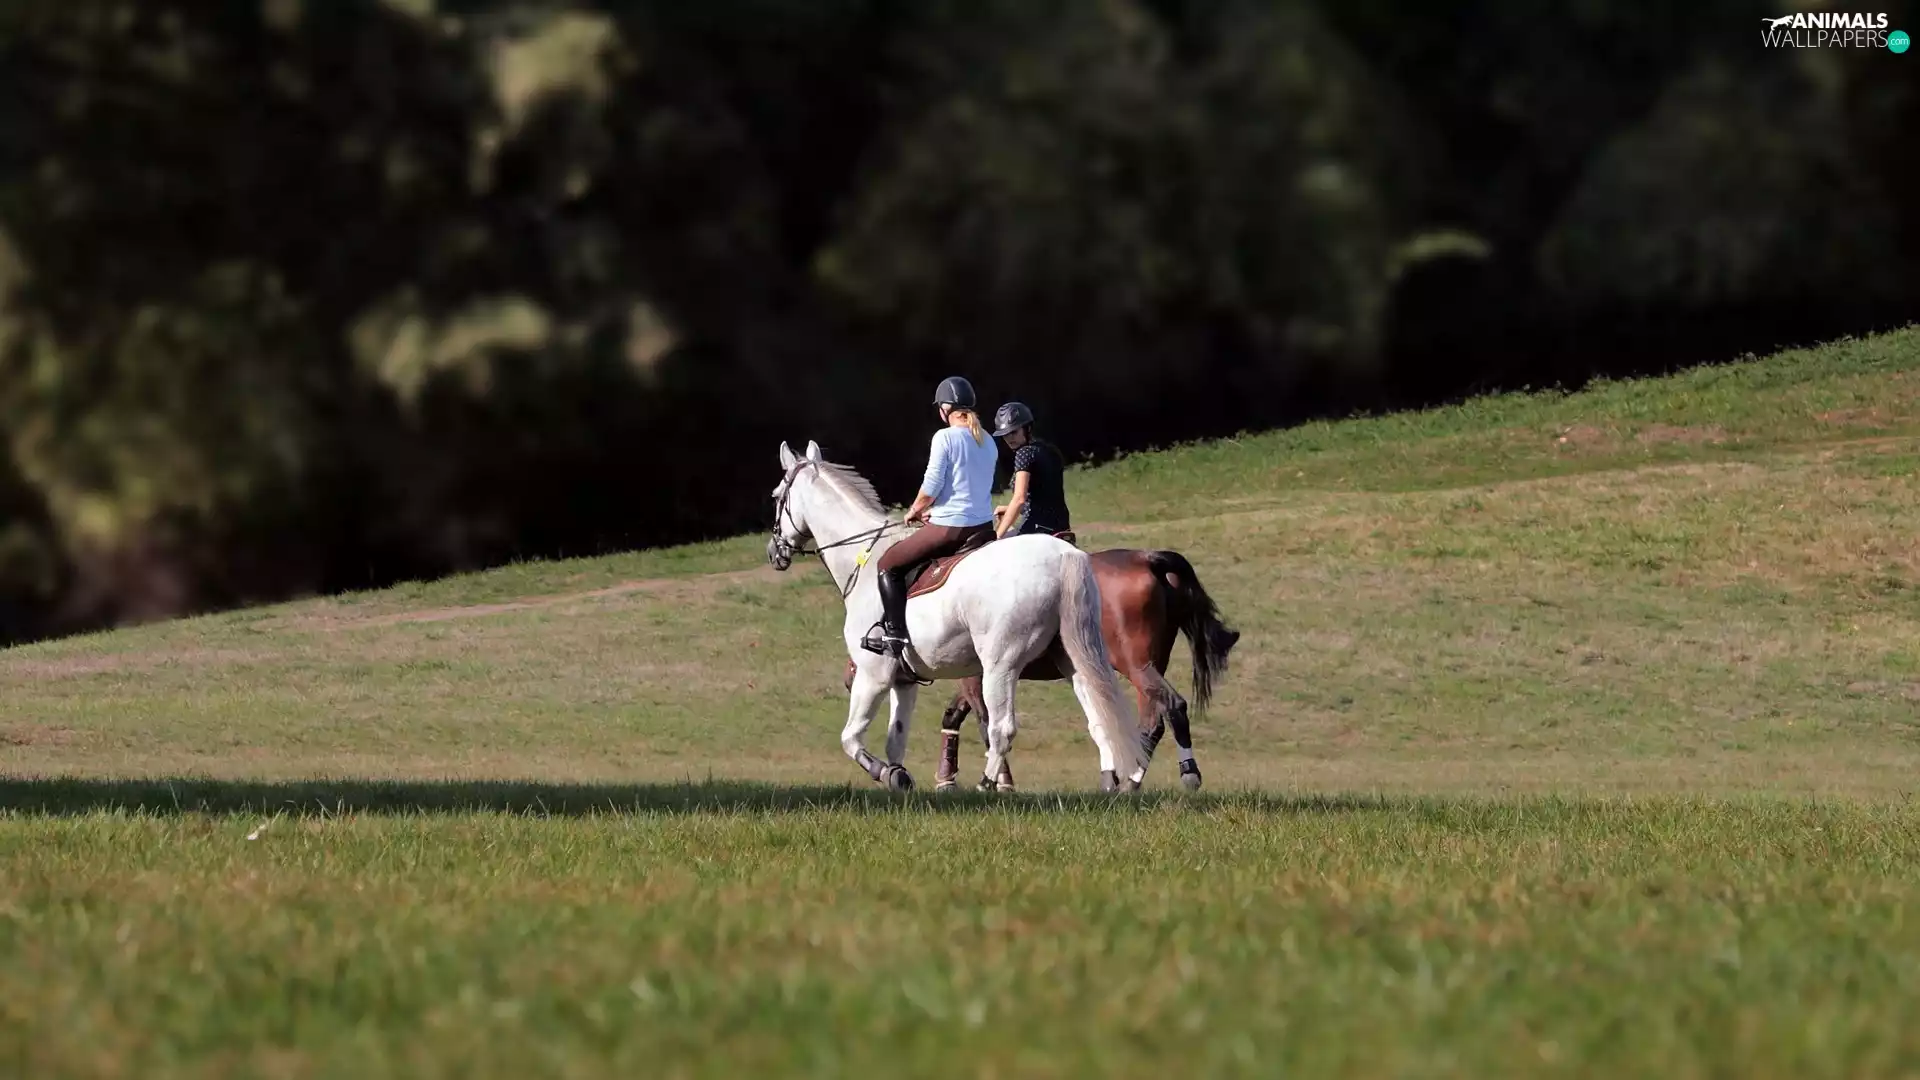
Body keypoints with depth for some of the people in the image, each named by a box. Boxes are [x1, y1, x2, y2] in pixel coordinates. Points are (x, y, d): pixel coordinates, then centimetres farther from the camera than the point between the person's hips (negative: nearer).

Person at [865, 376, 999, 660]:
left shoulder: (945, 437, -12)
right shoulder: (988, 443, 10)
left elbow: (930, 487, -13)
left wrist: (914, 511, 7)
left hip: (949, 529, -7)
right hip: (984, 528, 7)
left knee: (888, 565, 8)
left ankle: (895, 635, -1)